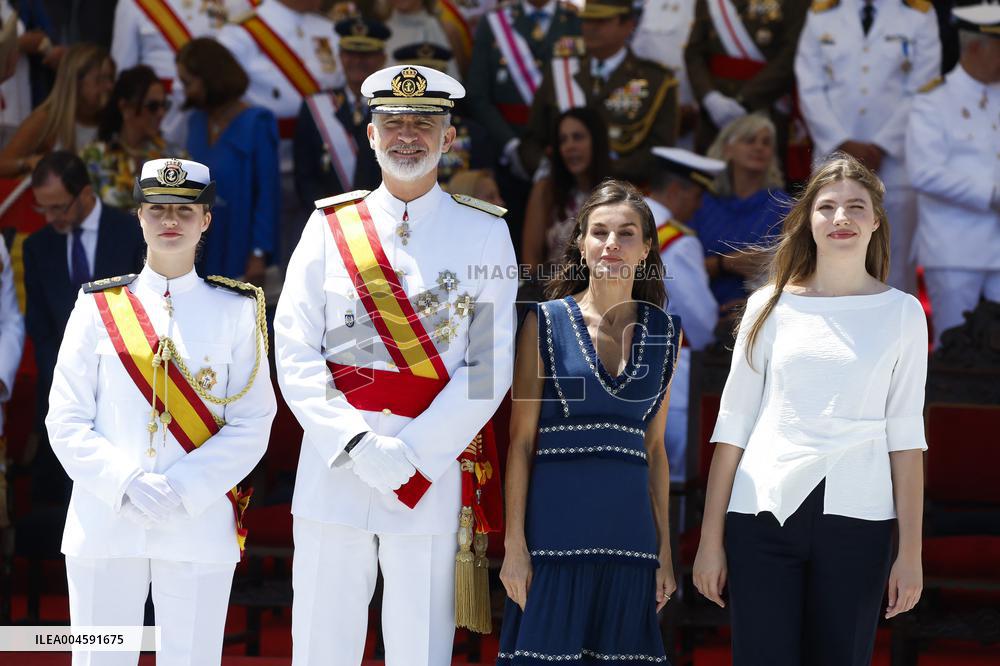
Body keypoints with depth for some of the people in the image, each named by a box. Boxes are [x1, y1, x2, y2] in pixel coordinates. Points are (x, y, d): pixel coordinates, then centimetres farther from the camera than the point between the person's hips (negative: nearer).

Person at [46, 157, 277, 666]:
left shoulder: (235, 310, 6)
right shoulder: (100, 306, 7)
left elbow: (252, 426, 1)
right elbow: (66, 421, 3)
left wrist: (180, 489, -13)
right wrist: (125, 484, -13)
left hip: (199, 526, 0)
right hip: (104, 525, 0)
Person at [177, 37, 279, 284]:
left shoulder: (255, 124, -9)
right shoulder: (197, 122, 9)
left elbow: (268, 193, -10)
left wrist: (259, 254, -14)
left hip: (239, 253, -6)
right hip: (202, 255, 6)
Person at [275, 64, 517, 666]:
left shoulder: (484, 233, 5)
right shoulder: (329, 226, 8)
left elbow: (489, 365, -1)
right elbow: (295, 353, 2)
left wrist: (409, 453, -12)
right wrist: (357, 446, -12)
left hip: (433, 475, -1)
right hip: (332, 473, 1)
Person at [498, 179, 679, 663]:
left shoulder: (663, 333, 10)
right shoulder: (546, 322, 1)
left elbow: (654, 448, 13)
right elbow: (521, 440, -1)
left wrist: (664, 548, 9)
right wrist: (514, 543, -7)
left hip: (628, 528, 3)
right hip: (556, 528, -3)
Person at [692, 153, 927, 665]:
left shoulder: (901, 312, 7)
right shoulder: (772, 305, 7)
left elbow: (905, 434, 5)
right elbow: (733, 425, 8)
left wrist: (911, 551, 0)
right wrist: (711, 540, 4)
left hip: (855, 520, 0)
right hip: (763, 514, 0)